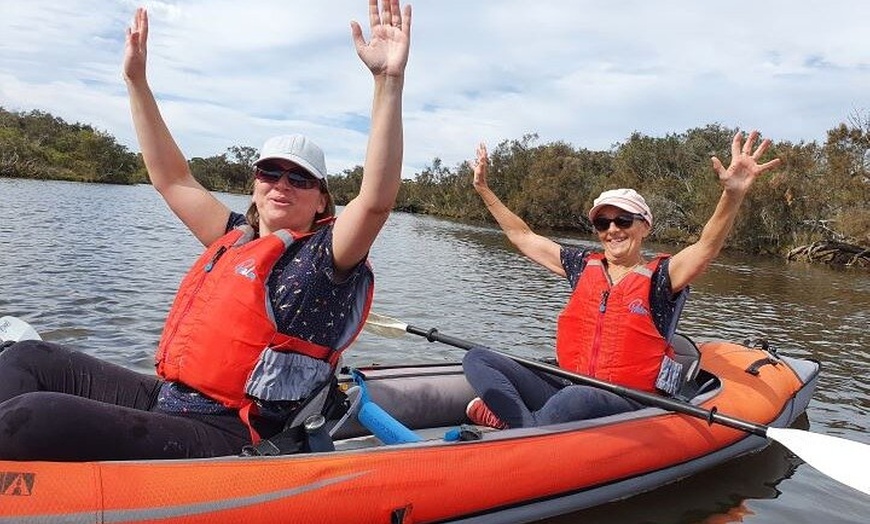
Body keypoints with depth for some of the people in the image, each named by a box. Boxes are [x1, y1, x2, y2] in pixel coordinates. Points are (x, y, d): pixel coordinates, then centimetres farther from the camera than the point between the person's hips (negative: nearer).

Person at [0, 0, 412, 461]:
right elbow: (172, 179, 22)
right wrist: (136, 79, 23)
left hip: (221, 437, -8)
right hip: (165, 401, 8)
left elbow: (377, 199, -24)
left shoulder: (324, 256, -6)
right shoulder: (235, 238, 15)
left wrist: (389, 81, -30)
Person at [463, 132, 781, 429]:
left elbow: (707, 247, -20)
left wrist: (732, 194, -38)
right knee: (477, 359, -9)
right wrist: (483, 189, 19)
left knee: (576, 399, -41)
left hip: (630, 406, -5)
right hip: (568, 390, 6)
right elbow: (522, 237, 20)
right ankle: (527, 424, -31)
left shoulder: (659, 277, 0)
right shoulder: (584, 267, 13)